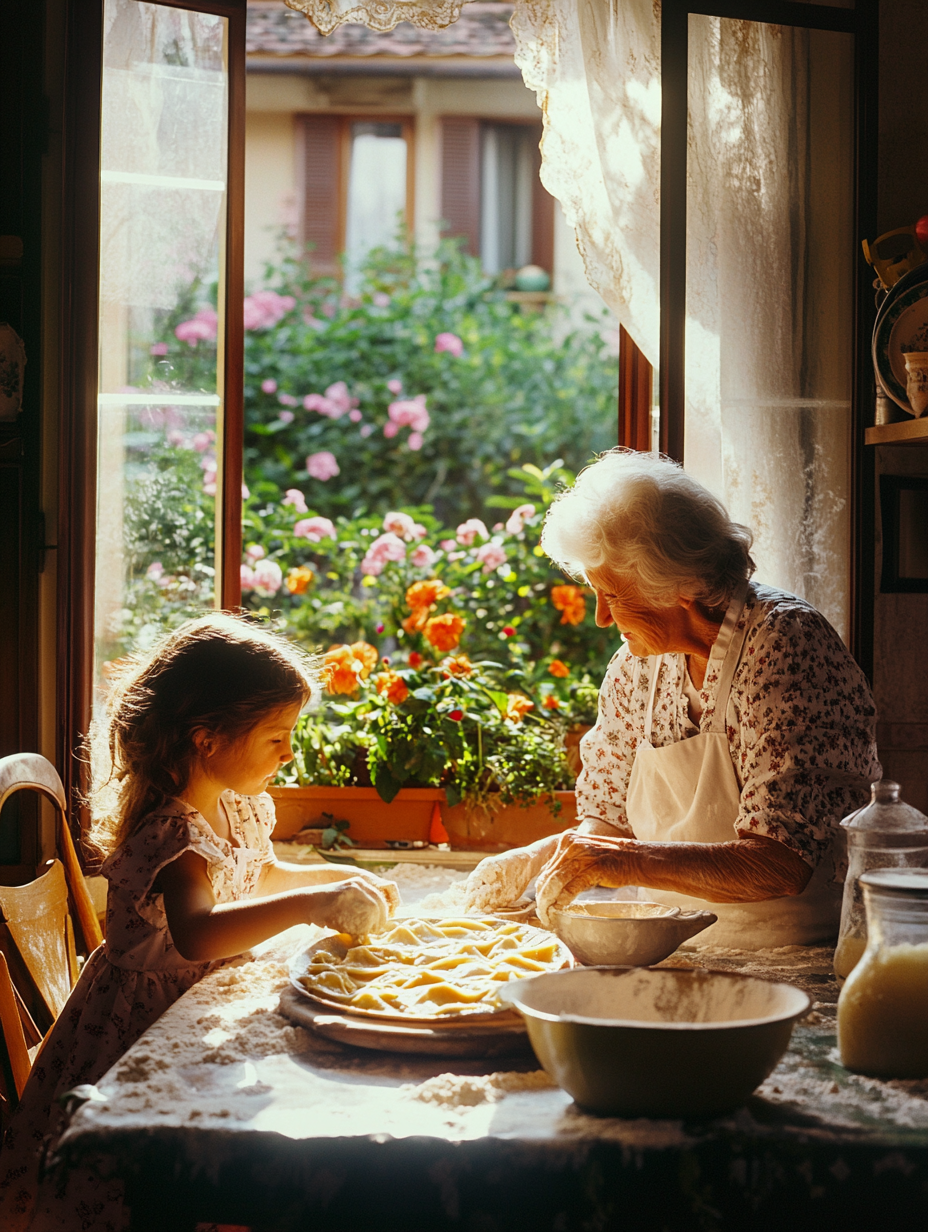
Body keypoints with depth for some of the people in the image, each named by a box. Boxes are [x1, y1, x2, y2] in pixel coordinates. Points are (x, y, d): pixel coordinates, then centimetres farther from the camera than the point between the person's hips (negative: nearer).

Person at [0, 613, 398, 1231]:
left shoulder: (239, 809, 2)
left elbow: (262, 875, 26)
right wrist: (310, 905, -47)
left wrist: (342, 878, 12)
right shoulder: (173, 832, -28)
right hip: (144, 1023, -9)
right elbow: (195, 933, -47)